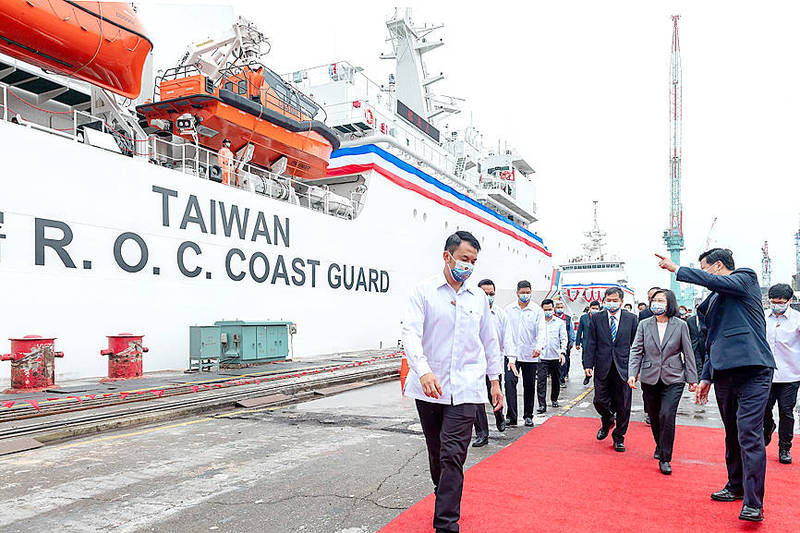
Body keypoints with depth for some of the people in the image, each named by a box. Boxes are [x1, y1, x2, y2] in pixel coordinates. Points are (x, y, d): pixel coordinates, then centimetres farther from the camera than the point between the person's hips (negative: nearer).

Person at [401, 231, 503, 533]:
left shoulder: (478, 297, 9)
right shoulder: (424, 292, -2)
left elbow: (489, 340, 18)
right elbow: (410, 332, -13)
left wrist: (495, 380, 17)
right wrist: (423, 370, -28)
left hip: (465, 388, 1)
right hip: (429, 387, 0)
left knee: (453, 456, -9)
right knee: (436, 453, 14)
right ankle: (445, 497, 39)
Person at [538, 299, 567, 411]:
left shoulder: (559, 322, 4)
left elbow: (563, 339, 3)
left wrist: (562, 352, -9)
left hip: (556, 357, 1)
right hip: (542, 357, -1)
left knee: (556, 380, 13)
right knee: (541, 381, -9)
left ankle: (554, 399, 33)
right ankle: (542, 404, -9)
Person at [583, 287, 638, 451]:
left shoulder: (631, 319, 2)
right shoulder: (596, 318, 3)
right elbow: (590, 344, 3)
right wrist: (588, 364, -4)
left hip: (624, 368, 0)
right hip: (602, 368, 1)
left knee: (623, 406, 6)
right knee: (600, 401, 3)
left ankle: (618, 437, 24)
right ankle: (607, 422, 36)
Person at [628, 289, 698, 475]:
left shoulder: (680, 325, 0)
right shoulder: (644, 325, 3)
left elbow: (688, 353, 4)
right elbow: (636, 350, 2)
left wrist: (692, 378, 3)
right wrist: (632, 373, -8)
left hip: (673, 379, -2)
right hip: (650, 379, 3)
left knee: (667, 416, -14)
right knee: (655, 417, 13)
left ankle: (665, 459, -2)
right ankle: (660, 447, 39)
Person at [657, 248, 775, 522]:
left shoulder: (746, 279, 2)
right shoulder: (713, 301, 21)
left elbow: (714, 281, -20)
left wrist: (676, 269, -14)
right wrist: (706, 378, 21)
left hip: (752, 371, -8)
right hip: (725, 372, 8)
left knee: (749, 434, -12)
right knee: (732, 434, 14)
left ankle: (753, 503, -10)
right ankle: (736, 486, 26)